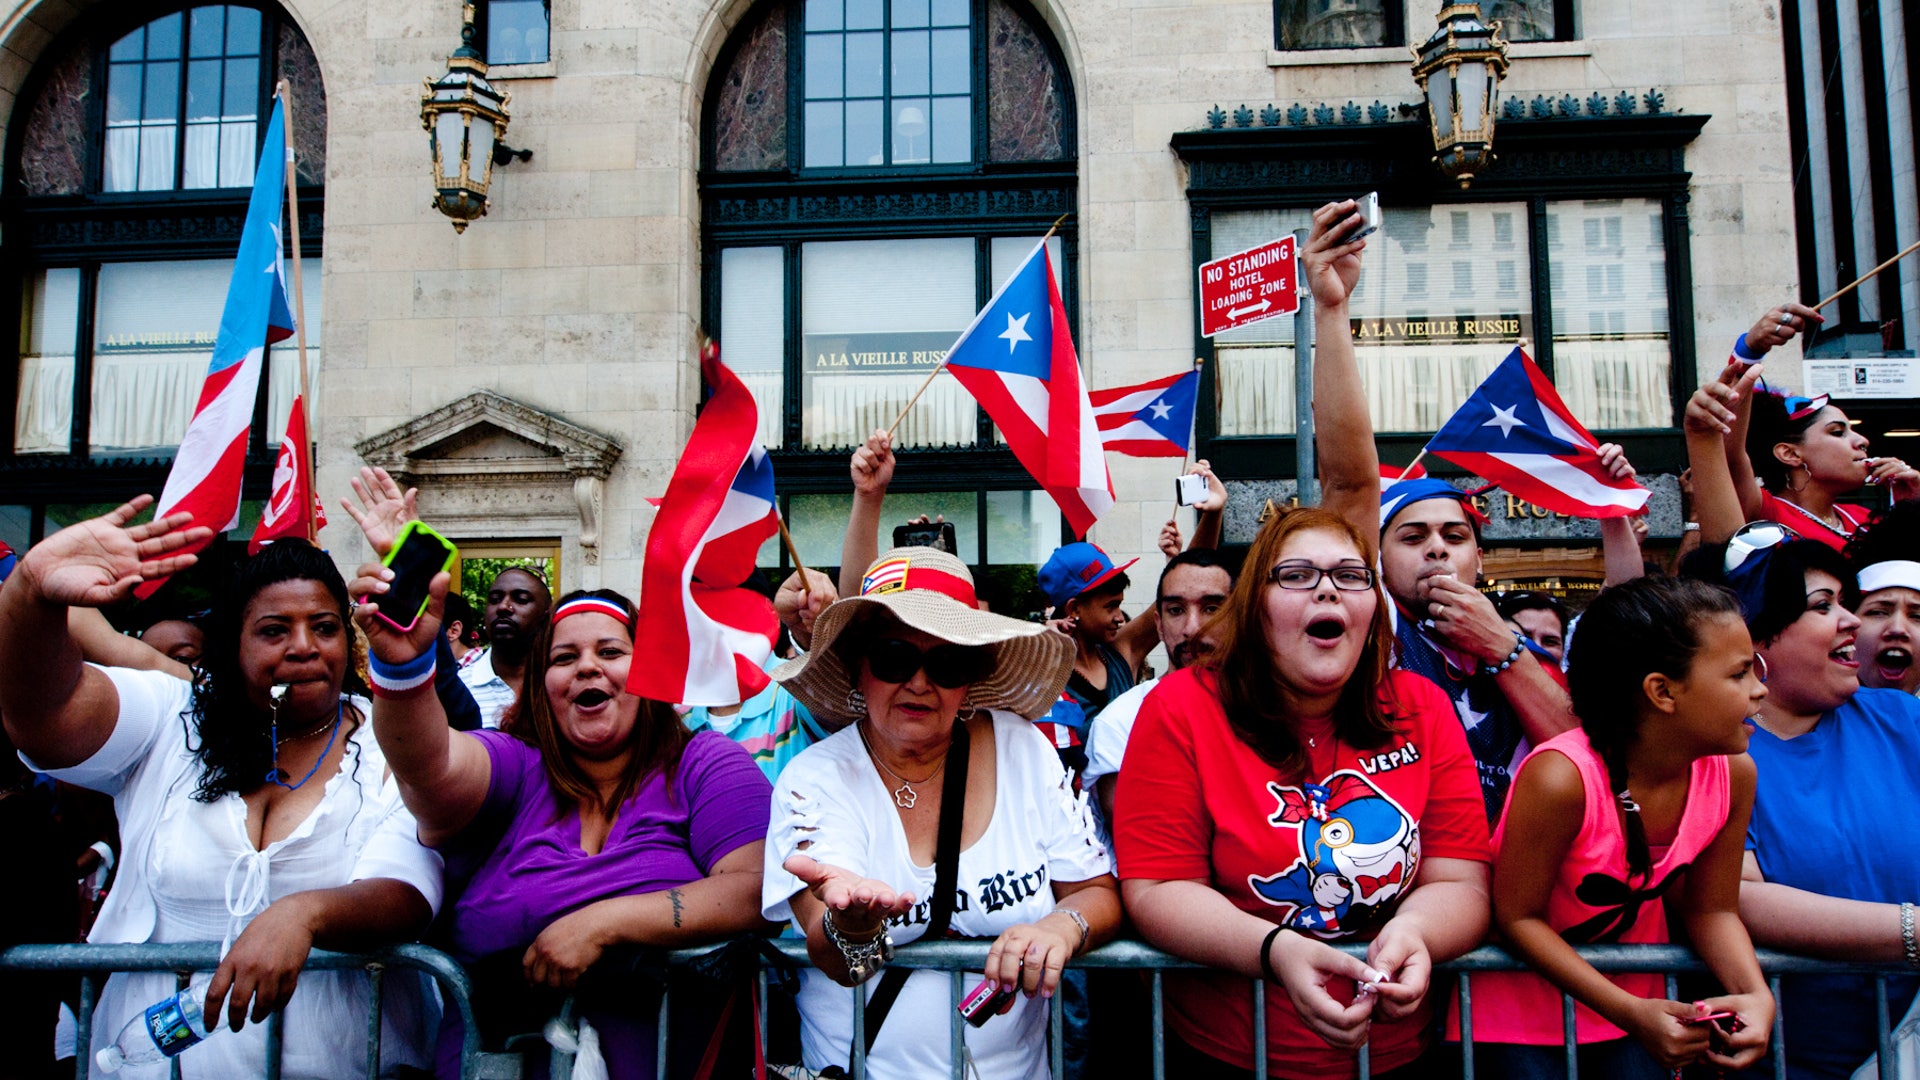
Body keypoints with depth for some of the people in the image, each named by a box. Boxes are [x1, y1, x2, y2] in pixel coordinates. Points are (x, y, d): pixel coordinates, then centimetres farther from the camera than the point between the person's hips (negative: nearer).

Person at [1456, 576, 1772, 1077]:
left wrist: (1755, 994, -21)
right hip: (1523, 999, -5)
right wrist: (1631, 1014, -26)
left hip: (1635, 996, 5)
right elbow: (1518, 917, -22)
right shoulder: (1560, 777, -32)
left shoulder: (1733, 773, -14)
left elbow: (1711, 909, -3)